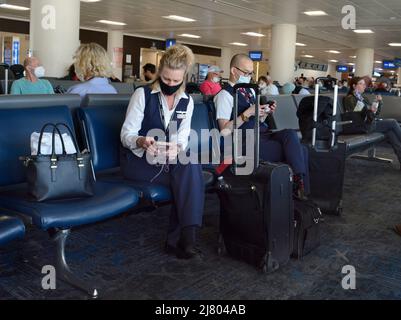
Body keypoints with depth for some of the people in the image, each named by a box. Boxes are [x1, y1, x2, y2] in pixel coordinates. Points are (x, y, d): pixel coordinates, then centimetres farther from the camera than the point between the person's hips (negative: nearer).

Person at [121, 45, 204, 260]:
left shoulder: (187, 102, 9)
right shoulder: (143, 94, -4)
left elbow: (183, 139, -2)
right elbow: (126, 134, -9)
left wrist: (176, 148, -27)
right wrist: (141, 141, -32)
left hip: (169, 160, 4)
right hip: (138, 159, -4)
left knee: (191, 167, -30)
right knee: (188, 176, -29)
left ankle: (180, 239, -27)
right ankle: (184, 238, -23)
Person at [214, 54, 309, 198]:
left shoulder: (250, 90, 19)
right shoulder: (225, 95, -6)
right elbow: (225, 131, -13)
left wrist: (266, 112, 3)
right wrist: (247, 113, -18)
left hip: (264, 133, 7)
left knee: (290, 133, -25)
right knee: (297, 151, -21)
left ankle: (300, 184, -24)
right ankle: (301, 188, -10)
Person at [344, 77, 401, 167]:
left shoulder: (365, 97, 22)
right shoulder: (349, 98, 0)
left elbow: (376, 114, 20)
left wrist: (379, 102, 4)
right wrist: (369, 110, -23)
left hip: (373, 122, 6)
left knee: (390, 132, -22)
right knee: (393, 122, -18)